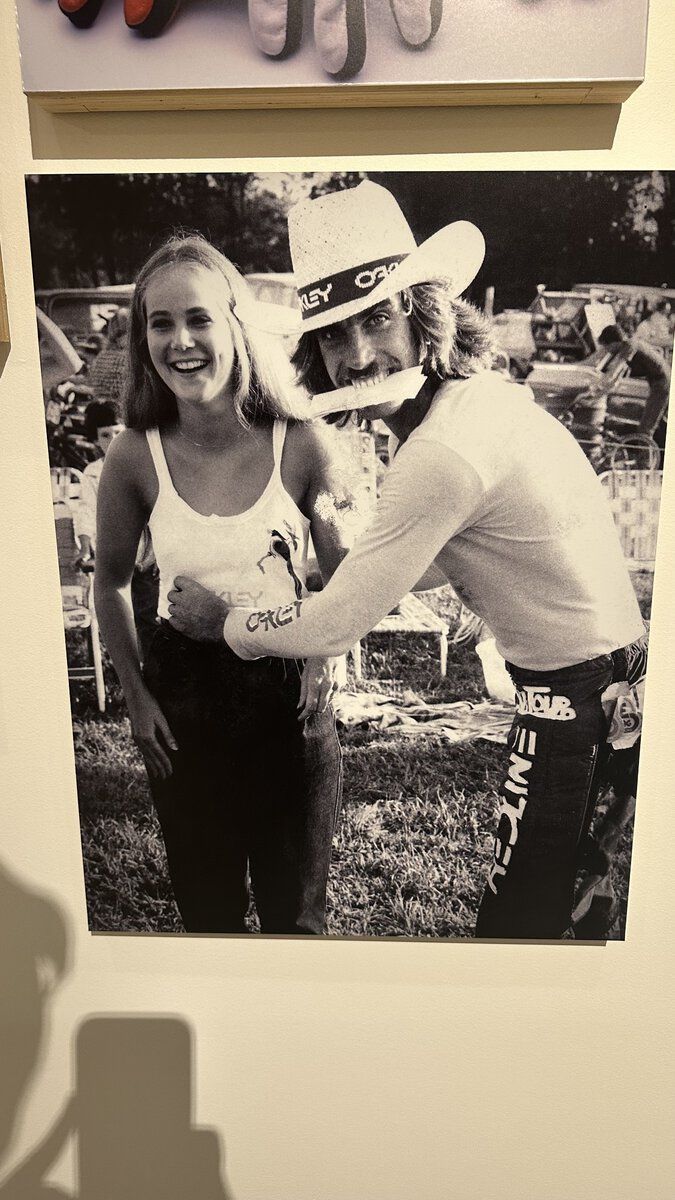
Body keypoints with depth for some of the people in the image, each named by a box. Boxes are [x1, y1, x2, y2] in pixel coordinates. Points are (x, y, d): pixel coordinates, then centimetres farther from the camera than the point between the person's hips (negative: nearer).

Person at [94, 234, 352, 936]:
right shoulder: (135, 457, -11)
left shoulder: (299, 445, -13)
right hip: (183, 693, 1)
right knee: (206, 908, 20)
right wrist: (136, 696, 2)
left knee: (295, 909, 17)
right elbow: (110, 582, 4)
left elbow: (342, 574, 1)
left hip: (288, 690, 0)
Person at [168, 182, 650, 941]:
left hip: (577, 706, -9)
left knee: (516, 924, 6)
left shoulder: (446, 451, -26)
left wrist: (221, 621, -2)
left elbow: (333, 627, -18)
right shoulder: (483, 391, 4)